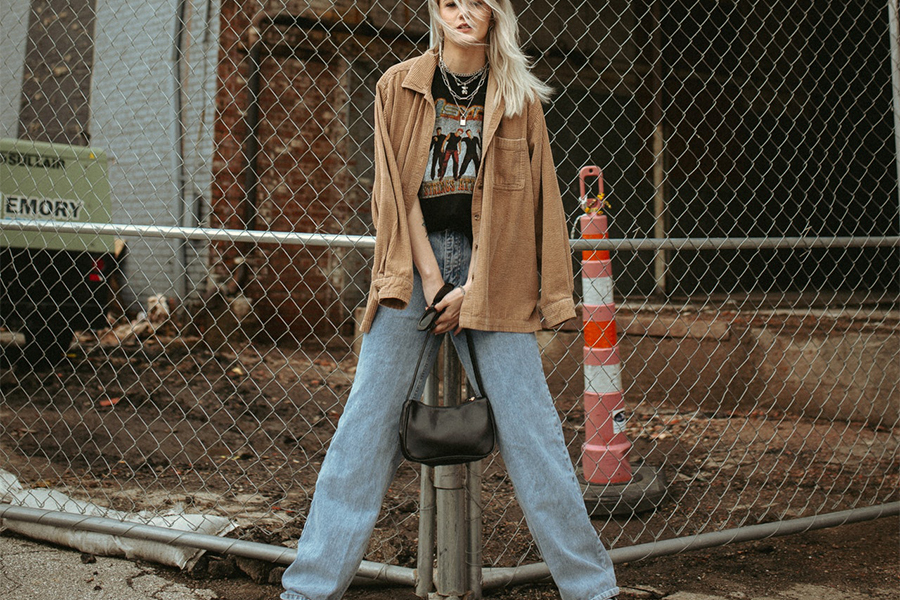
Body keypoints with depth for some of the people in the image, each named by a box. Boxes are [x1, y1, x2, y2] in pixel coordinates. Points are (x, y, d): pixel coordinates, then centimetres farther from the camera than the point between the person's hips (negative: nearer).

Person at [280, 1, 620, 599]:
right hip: (413, 264, 0)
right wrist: (433, 282, -7)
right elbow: (398, 192, 2)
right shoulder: (399, 86, 9)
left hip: (491, 273, 0)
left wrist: (472, 288, -6)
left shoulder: (520, 97, 9)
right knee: (369, 426, -1)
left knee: (531, 430, -1)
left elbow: (524, 201, 3)